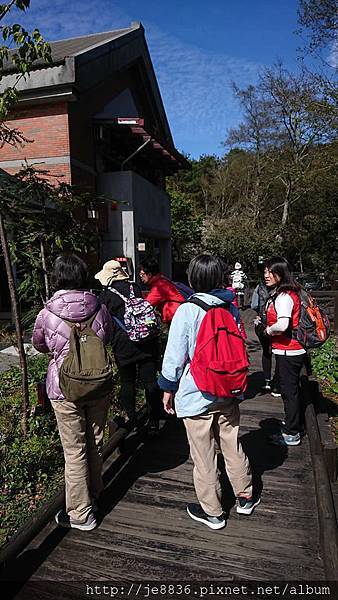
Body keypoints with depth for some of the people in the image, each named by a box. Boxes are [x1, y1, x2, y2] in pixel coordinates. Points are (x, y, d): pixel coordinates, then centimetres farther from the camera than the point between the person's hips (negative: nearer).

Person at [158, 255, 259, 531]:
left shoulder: (186, 311, -17)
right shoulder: (231, 308, -2)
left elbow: (174, 356, -14)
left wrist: (168, 388, 0)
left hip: (196, 395, -5)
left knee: (204, 456, 12)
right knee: (232, 445, 22)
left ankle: (212, 512, 30)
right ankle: (245, 497, 41)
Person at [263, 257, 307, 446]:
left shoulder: (284, 296, -21)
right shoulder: (288, 293, 10)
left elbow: (282, 325, -33)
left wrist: (268, 330, -14)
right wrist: (269, 328, 9)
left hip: (288, 352, -10)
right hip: (294, 350, 10)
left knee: (289, 391, 3)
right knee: (292, 389, 22)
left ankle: (291, 434, 18)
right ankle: (293, 423, 39)